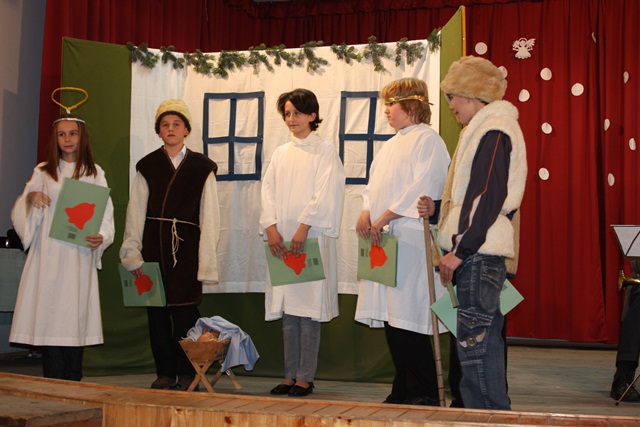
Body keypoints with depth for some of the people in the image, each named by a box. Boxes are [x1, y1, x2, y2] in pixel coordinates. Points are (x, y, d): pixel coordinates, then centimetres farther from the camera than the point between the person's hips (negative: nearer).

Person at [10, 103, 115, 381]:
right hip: (48, 255, 0)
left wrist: (101, 236, -15)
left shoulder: (94, 173, 10)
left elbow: (105, 213, 4)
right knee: (48, 315, -6)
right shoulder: (43, 172, 11)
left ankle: (72, 384, 3)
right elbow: (21, 214, 9)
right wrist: (30, 197, -13)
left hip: (79, 256, 0)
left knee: (75, 315, -3)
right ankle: (53, 381, -1)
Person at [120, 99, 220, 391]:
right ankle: (164, 372, 11)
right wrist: (133, 252, 0)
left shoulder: (202, 168, 7)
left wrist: (206, 259, -3)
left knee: (185, 310, -5)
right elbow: (135, 213, 9)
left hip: (187, 246, -2)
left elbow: (209, 217, 4)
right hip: (154, 244, 2)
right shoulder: (147, 167, 10)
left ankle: (186, 373, 4)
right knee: (157, 311, 2)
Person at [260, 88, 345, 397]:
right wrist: (271, 227, -4)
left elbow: (325, 193, -8)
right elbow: (269, 190, 10)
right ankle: (290, 375, 13)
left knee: (309, 309, -5)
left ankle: (305, 378, 0)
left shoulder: (325, 151, 1)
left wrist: (303, 228, -15)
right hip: (282, 239, 5)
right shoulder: (281, 153, 16)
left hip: (312, 238, -5)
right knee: (288, 309, 7)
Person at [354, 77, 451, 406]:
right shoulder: (390, 145, 22)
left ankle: (425, 392, 1)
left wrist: (383, 218, -15)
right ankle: (403, 390, 17)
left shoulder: (428, 140, -6)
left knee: (408, 318, -9)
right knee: (391, 318, 8)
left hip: (410, 240, -9)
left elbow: (422, 188, -15)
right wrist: (366, 212, 2)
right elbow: (374, 185, 23)